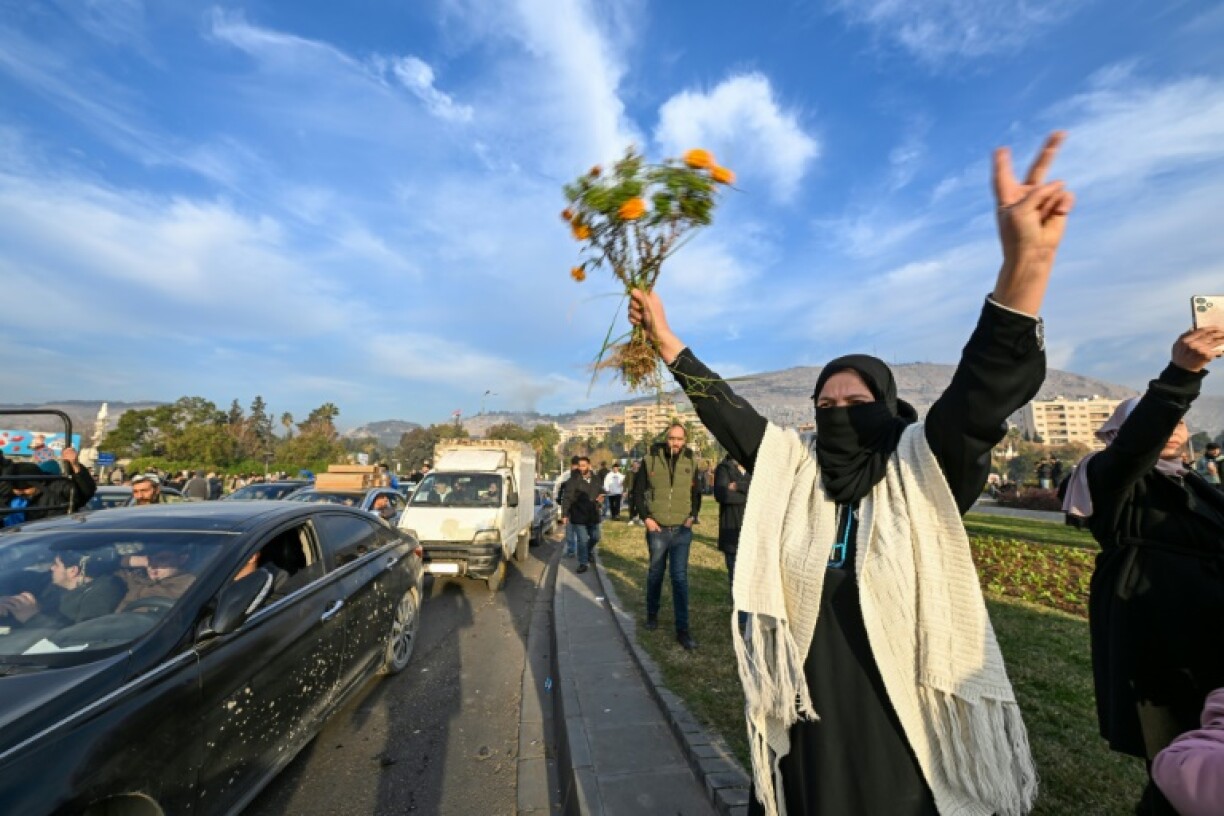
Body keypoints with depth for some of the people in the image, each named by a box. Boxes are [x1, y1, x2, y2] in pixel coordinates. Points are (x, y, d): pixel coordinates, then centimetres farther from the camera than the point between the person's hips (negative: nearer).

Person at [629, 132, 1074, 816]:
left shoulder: (923, 469, -11)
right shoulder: (789, 468, -4)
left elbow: (984, 392, -25)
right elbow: (725, 410, -5)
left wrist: (1025, 264, -39)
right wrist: (664, 336, -7)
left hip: (907, 727, -2)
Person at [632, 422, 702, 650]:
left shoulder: (691, 462, 0)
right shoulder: (650, 460, -6)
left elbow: (696, 492, 11)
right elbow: (638, 490, 0)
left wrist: (693, 516, 0)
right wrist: (646, 518, -7)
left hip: (682, 530, 0)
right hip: (657, 529, 0)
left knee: (680, 578, 1)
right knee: (655, 573, 15)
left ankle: (682, 630, 10)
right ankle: (652, 614, 37)